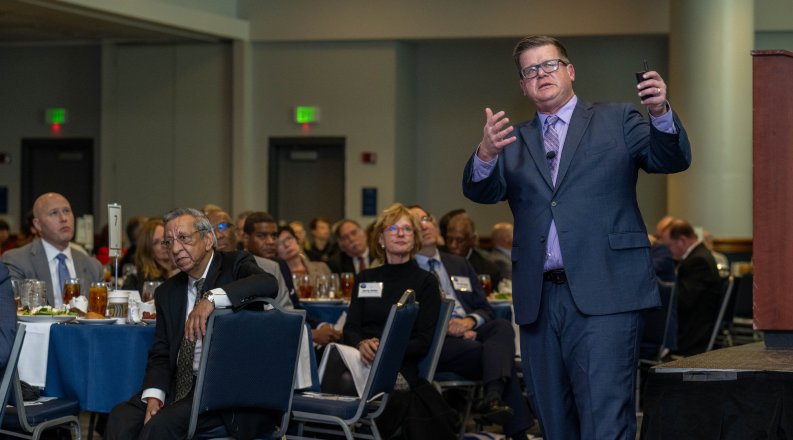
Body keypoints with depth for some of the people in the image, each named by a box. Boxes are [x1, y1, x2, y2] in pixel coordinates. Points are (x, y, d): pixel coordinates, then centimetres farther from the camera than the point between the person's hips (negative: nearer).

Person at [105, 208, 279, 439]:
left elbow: (268, 284, -23)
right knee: (121, 417, -19)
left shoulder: (235, 265, 1)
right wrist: (153, 395, -7)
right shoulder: (167, 292, 16)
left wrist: (211, 298, -33)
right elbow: (160, 354, 13)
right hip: (180, 386, 6)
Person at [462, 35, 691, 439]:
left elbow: (672, 159, -3)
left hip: (603, 295, -4)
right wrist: (486, 153, -22)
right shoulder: (514, 142, 17)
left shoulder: (617, 122, 10)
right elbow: (481, 191, 1)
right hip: (538, 299, 4)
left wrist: (661, 114, -24)